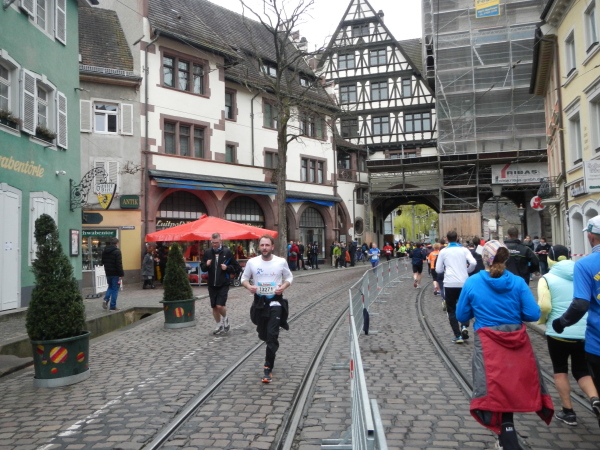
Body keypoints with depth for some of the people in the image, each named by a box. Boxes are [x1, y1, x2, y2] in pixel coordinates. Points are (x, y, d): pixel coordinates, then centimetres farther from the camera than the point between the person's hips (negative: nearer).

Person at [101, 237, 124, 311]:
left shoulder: (104, 251, 10)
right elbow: (119, 264, -18)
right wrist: (121, 274, -15)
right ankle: (112, 307, 3)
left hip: (108, 273, 7)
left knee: (110, 287, 22)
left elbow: (103, 262, 16)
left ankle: (106, 299, 0)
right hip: (115, 273, -6)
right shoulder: (117, 251, -14)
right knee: (115, 289, 1)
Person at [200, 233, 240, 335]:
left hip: (223, 284, -4)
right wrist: (206, 265, -8)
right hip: (212, 285, 4)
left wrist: (227, 268, -16)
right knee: (214, 307, 10)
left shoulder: (227, 252, -5)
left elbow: (236, 267, 0)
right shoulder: (207, 253, 3)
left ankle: (225, 319, 17)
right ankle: (219, 325, 28)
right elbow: (202, 267, 13)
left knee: (220, 306, -13)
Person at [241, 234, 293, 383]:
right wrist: (249, 286, -13)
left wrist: (284, 286, -13)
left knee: (272, 336, -9)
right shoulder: (252, 262, -2)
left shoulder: (281, 262, -5)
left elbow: (289, 277, 8)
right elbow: (244, 279, 9)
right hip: (259, 301, 3)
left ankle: (268, 369, 0)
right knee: (262, 335, 15)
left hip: (275, 301, -3)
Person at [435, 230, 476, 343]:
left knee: (451, 310, 8)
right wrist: (467, 271, 10)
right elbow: (473, 263, -9)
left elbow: (438, 270, 4)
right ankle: (464, 326, -5)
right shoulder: (464, 250, 5)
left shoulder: (444, 251, 2)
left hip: (450, 284, -1)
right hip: (464, 283, 2)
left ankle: (458, 336, 1)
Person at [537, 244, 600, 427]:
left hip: (559, 332, -3)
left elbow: (544, 306, -17)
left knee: (560, 370, 17)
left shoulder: (547, 278, -6)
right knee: (582, 370, 18)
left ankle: (568, 412, 20)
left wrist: (542, 320, 2)